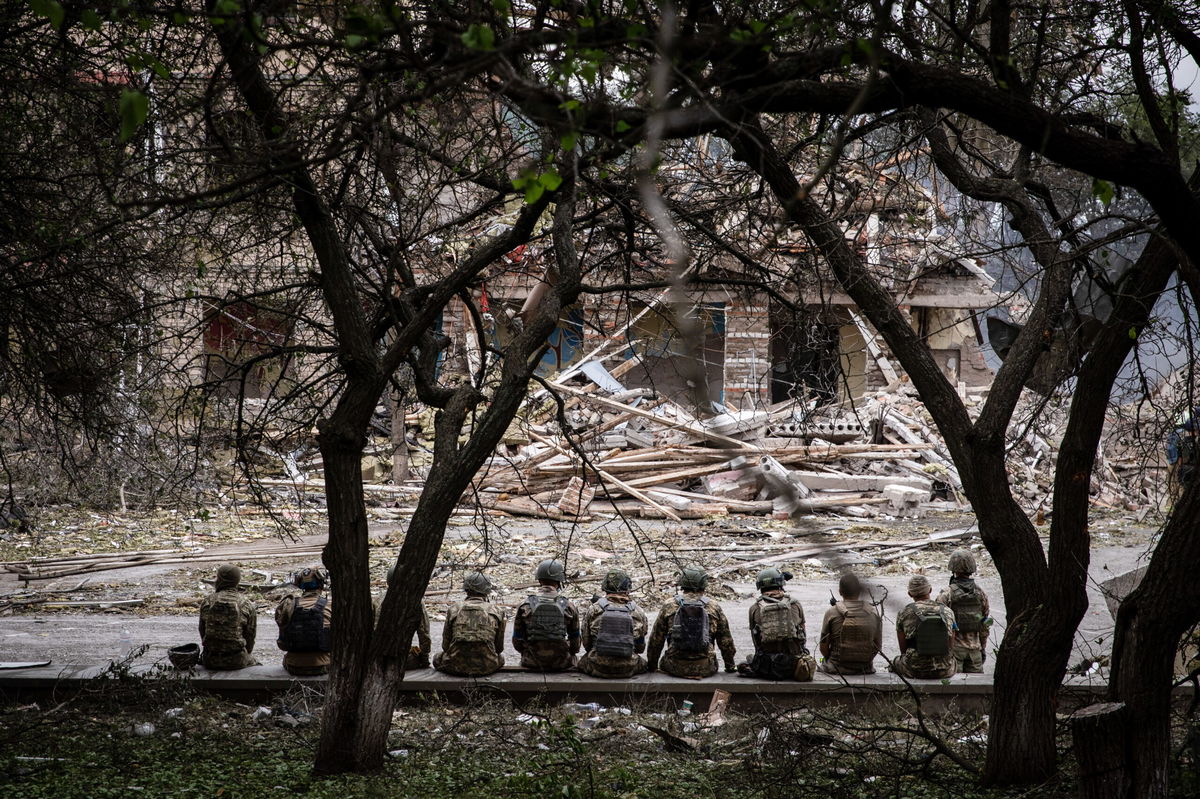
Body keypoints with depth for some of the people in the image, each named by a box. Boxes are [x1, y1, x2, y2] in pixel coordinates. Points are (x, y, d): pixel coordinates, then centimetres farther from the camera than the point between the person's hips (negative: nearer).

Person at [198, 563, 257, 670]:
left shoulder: (206, 602, 0)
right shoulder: (247, 605, -4)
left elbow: (202, 632, 7)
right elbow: (250, 636, 2)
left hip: (210, 661, 1)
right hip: (236, 660, -1)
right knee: (255, 665, 29)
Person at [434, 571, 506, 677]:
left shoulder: (454, 609, 5)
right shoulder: (496, 611, 5)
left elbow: (446, 645, 11)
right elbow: (499, 647, 13)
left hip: (456, 667, -1)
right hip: (487, 667, 1)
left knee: (438, 659, 31)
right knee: (500, 658, 35)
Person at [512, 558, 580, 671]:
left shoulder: (525, 606, -7)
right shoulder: (568, 607, -6)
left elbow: (517, 642, 1)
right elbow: (575, 644, 3)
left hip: (532, 663, 0)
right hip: (561, 665, 0)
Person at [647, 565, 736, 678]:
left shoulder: (669, 606, 1)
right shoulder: (714, 607, 2)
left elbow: (656, 639, 6)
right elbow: (725, 641, 9)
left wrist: (651, 666, 19)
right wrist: (730, 666, 22)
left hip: (675, 668, 0)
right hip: (705, 669, 0)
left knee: (663, 663, 31)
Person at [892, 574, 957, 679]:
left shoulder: (904, 614, -5)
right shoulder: (948, 612, 1)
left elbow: (903, 649, 3)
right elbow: (950, 645, 9)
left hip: (914, 670, -1)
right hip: (944, 671, 1)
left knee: (896, 662, 31)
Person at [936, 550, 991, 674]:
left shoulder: (946, 595, -13)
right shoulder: (980, 593, 0)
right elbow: (984, 626, 7)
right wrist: (983, 648, 16)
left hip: (953, 646, -4)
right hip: (974, 647, 4)